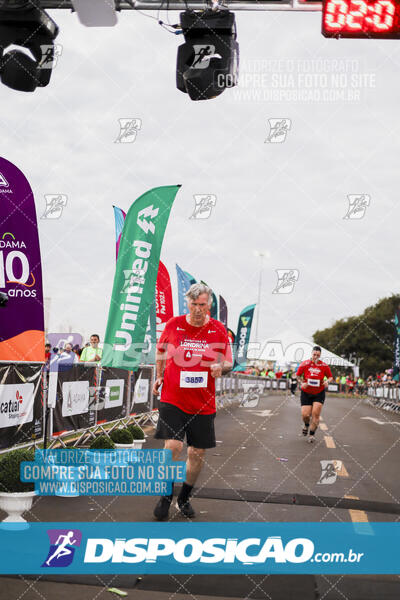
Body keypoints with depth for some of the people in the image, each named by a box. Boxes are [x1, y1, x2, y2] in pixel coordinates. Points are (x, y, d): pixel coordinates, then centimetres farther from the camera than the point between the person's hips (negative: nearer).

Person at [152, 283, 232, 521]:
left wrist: (221, 367, -18)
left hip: (203, 402, 2)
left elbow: (228, 362, 4)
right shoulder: (173, 325, 0)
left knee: (198, 453, 7)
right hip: (172, 399, -2)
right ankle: (166, 496, 7)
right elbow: (161, 350, 18)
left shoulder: (219, 329, 0)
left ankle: (185, 499, 29)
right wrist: (159, 376, 13)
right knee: (173, 447, -15)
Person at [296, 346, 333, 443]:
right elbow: (298, 375, 5)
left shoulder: (324, 366, -5)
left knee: (316, 413, -10)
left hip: (319, 393, 0)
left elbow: (330, 377, 6)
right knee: (305, 415, -8)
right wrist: (302, 383, -12)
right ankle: (306, 425, 29)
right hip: (306, 393, 0)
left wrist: (327, 381, -15)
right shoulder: (304, 364, -7)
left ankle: (312, 434, 7)